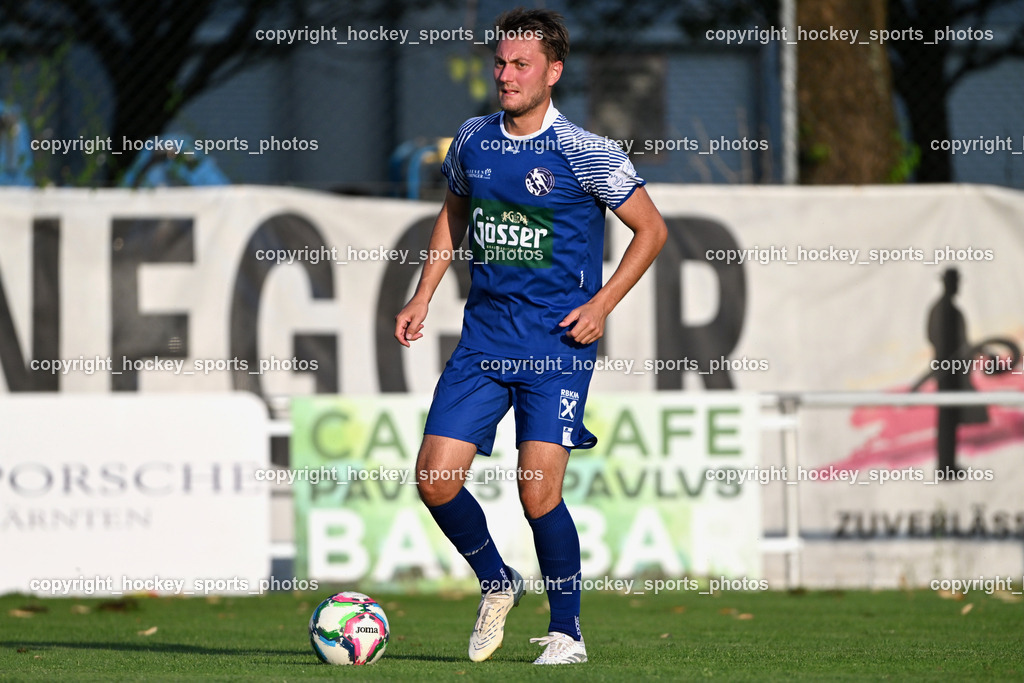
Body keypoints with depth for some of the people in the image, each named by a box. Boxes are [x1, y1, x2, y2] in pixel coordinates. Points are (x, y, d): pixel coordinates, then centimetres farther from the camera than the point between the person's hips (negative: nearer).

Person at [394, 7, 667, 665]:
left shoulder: (585, 153, -9)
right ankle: (497, 584, 21)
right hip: (484, 334, 5)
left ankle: (567, 631, 5)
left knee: (539, 492, -13)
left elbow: (652, 229, 0)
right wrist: (423, 296, 15)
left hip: (558, 340, -5)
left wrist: (601, 304, -9)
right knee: (435, 478, -5)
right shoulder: (473, 140, 6)